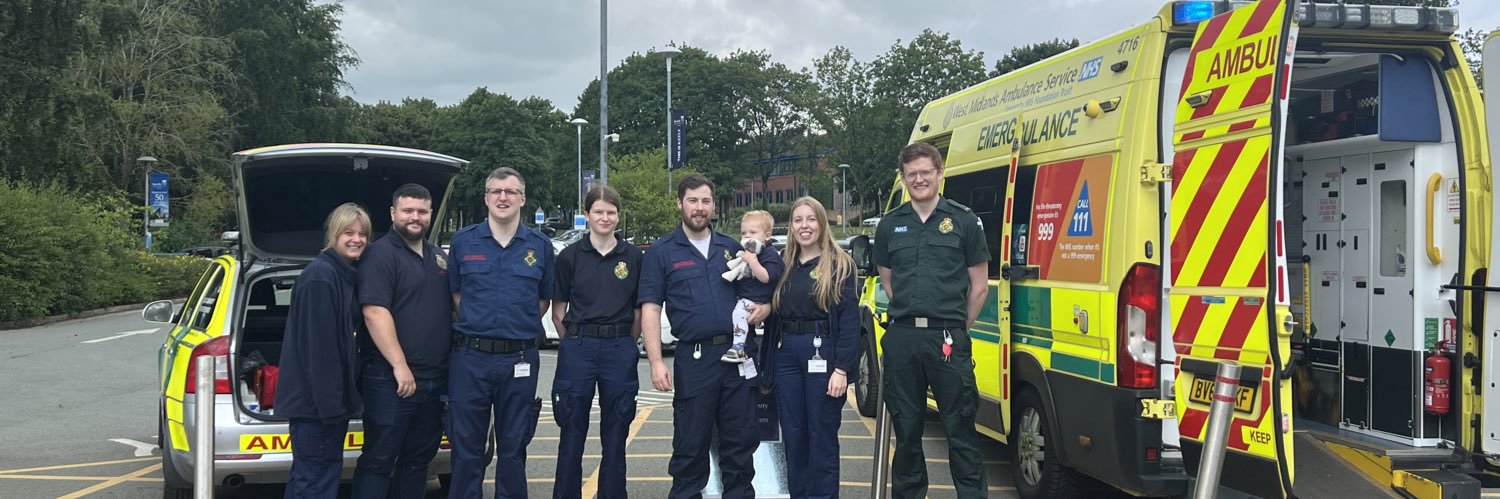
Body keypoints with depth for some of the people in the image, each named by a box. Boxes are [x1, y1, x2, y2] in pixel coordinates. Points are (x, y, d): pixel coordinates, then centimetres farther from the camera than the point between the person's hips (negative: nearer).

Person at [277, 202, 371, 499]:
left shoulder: (345, 274, 14)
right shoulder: (320, 276, -17)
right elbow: (319, 344, -22)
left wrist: (338, 397, 15)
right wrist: (329, 401, -24)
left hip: (330, 397, 10)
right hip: (317, 397, -10)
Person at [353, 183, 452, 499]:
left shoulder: (439, 257, 16)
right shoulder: (381, 255, -9)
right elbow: (375, 312, -18)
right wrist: (399, 365, -23)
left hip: (435, 378, 8)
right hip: (392, 379, -8)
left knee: (419, 457, 14)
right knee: (379, 460, -2)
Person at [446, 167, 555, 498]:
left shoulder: (540, 246, 5)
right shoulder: (463, 241, 4)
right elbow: (455, 292, 12)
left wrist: (521, 326, 4)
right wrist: (477, 324, 4)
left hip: (519, 359, 0)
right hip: (470, 358, 0)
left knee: (513, 447, 9)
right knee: (466, 447, 4)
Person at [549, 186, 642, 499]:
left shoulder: (633, 256, 5)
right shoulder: (570, 256, 2)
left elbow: (640, 309, 10)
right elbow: (558, 309, 7)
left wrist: (627, 344, 8)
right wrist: (573, 341, 4)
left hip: (620, 350, 1)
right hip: (577, 348, -1)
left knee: (615, 435, 7)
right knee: (572, 434, 3)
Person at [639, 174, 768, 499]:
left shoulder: (731, 247, 12)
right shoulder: (661, 253, 2)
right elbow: (650, 310, -2)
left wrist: (763, 308, -2)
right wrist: (656, 362, -12)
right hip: (695, 359, -3)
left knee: (741, 441, 9)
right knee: (691, 445, 4)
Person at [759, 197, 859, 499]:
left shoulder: (840, 265, -3)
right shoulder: (785, 267, 12)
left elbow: (850, 320, -9)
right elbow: (773, 317, 14)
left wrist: (842, 369, -16)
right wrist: (768, 367, 10)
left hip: (822, 354, -5)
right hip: (786, 354, 5)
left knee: (822, 437, 1)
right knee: (793, 435, 9)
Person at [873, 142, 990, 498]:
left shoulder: (963, 221, 2)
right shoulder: (890, 225, 10)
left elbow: (979, 287, 5)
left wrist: (960, 329, 4)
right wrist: (909, 314, 11)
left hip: (949, 338, -3)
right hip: (902, 337, 3)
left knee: (960, 428, -1)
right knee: (906, 428, 11)